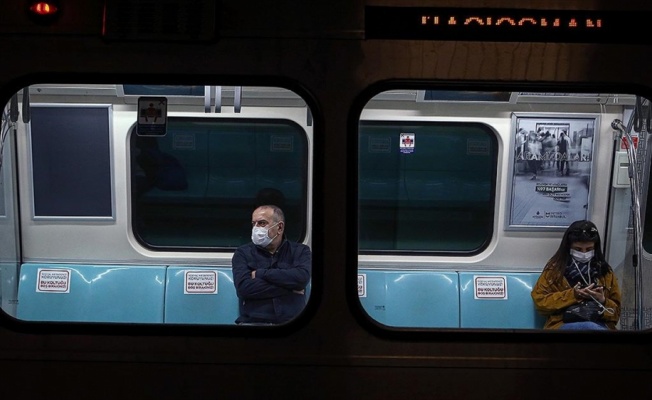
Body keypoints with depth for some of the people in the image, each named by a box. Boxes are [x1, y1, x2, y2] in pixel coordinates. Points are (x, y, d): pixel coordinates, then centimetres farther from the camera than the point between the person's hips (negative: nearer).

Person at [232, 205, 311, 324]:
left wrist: (260, 273, -3)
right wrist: (289, 288, -4)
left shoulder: (301, 251, 12)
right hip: (253, 321, -1)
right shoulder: (243, 253, 11)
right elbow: (243, 287, -5)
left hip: (291, 322, 1)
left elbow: (302, 277, -8)